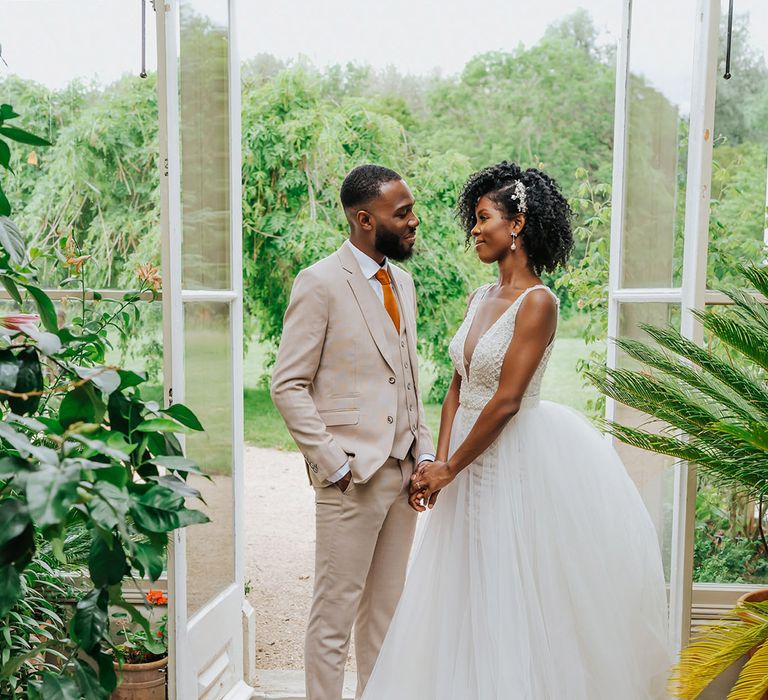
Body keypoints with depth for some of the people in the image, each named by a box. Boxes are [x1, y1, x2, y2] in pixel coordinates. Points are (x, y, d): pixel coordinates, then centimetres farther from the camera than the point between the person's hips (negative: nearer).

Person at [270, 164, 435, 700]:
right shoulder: (320, 283, -9)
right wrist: (333, 465, -14)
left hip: (403, 473, 7)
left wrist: (425, 454, 9)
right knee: (335, 615, 4)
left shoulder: (403, 282, 13)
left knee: (385, 612, 16)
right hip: (352, 476, -7)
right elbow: (288, 386, -10)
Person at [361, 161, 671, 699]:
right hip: (471, 454, 8)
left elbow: (505, 402, -19)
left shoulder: (537, 302, -15)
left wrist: (449, 470, -12)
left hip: (514, 459, -8)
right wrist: (440, 460, -3)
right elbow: (458, 387, 8)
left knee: (509, 599, 5)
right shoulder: (481, 298, 8)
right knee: (464, 598, 16)